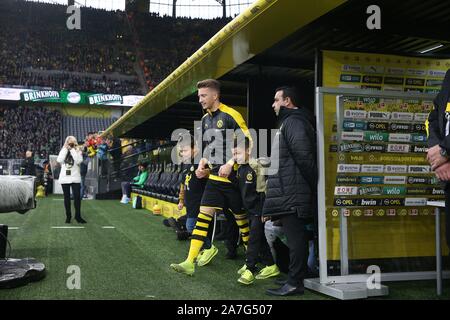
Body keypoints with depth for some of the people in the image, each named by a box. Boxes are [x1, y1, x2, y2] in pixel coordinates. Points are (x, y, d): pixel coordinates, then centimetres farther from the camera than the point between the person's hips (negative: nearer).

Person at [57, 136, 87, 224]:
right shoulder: (63, 151, 11)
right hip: (64, 177, 2)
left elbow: (79, 161, -15)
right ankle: (68, 216, 15)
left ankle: (78, 216, 4)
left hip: (75, 178, -2)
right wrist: (66, 149, -5)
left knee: (77, 197, -6)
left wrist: (72, 150, -9)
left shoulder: (78, 151, 4)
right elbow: (59, 160, -8)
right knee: (67, 197, 7)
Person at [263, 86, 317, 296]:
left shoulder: (293, 122, -10)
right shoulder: (290, 122, 24)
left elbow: (303, 156, -19)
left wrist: (311, 184, -15)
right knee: (295, 236, 13)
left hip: (291, 192, -11)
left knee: (295, 236, -8)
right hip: (289, 191, 11)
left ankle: (295, 283, -5)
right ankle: (295, 279, 20)